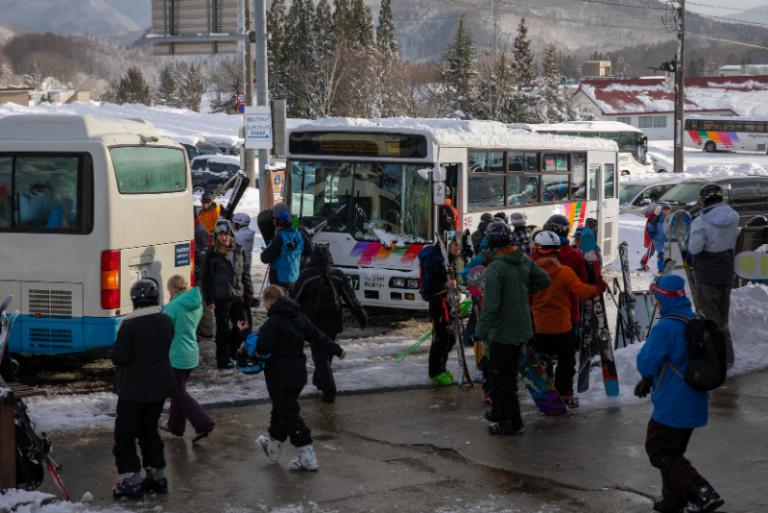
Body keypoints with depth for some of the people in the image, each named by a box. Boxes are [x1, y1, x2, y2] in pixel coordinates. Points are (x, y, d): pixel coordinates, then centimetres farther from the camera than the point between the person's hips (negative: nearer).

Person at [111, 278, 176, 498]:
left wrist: (119, 340, 2)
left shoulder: (129, 325, -19)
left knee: (125, 433, 5)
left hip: (134, 388, -6)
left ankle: (132, 480, 2)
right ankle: (157, 476, 22)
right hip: (160, 386, 6)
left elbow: (118, 358, -16)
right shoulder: (166, 322, -2)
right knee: (149, 429, 19)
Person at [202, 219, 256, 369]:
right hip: (221, 298, -5)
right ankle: (223, 360, 14)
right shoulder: (213, 255, -5)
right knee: (223, 329, 3)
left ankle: (230, 350, 28)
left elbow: (246, 273, 17)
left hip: (238, 296, 5)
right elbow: (207, 278, -2)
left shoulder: (239, 251, 8)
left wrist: (249, 292, 11)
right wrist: (209, 299, -5)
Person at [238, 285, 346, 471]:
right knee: (281, 410, 24)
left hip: (280, 377, -8)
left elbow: (261, 347, -24)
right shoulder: (299, 317, 7)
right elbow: (317, 337, 15)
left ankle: (308, 457, -7)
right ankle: (274, 446, 41)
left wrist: (246, 334, -13)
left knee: (289, 415, -4)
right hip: (298, 374, 8)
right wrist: (336, 349, 27)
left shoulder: (273, 322, -18)